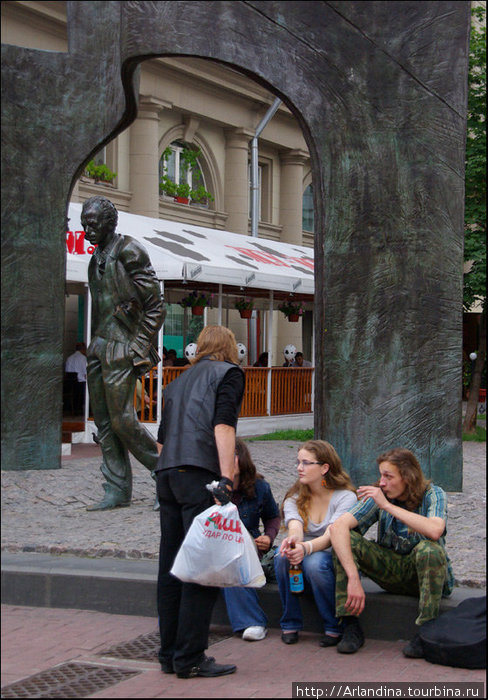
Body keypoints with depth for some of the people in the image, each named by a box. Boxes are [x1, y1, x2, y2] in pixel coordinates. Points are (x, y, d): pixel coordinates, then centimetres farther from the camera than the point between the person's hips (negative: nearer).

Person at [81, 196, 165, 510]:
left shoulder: (128, 251, -9)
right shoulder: (97, 258, 17)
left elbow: (155, 307, -11)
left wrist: (139, 349, -15)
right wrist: (95, 345, 17)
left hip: (121, 348, -9)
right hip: (99, 348, 9)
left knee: (122, 419, -9)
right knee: (104, 422, 6)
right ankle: (118, 491, 10)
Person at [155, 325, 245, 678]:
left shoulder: (180, 380, 25)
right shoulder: (229, 372, 5)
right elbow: (223, 425, -10)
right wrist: (226, 479, -16)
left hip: (166, 474, 7)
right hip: (200, 475, -7)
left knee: (171, 568, 10)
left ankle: (170, 655, 15)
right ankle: (190, 658, -5)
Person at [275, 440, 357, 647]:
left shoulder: (346, 497, -7)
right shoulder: (294, 498, 6)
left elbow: (331, 534, -24)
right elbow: (295, 526, -16)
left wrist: (306, 548, -45)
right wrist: (293, 539, -43)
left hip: (334, 561, -3)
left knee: (314, 562, -36)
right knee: (283, 555, -29)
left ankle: (335, 627, -16)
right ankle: (290, 624, -12)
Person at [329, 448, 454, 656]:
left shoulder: (432, 494, -15)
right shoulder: (378, 496, -9)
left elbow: (434, 531, -37)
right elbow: (338, 527, -22)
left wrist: (387, 506, -32)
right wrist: (353, 579, -34)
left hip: (422, 573, -3)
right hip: (390, 570, 3)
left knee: (429, 549, -36)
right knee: (346, 539, -19)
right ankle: (351, 626, -21)